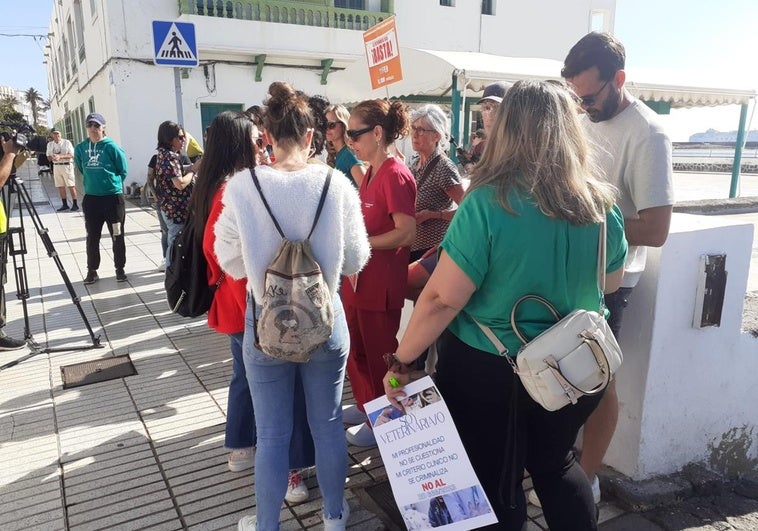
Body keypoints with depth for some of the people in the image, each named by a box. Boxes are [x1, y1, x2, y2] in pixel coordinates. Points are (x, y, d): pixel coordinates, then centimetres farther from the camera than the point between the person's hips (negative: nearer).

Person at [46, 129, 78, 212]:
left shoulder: (67, 142, -5)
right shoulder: (50, 144, 9)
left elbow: (72, 155, -10)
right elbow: (48, 157, 12)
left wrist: (60, 156, -22)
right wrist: (52, 158, -11)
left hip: (67, 165, -5)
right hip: (56, 166, 5)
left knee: (71, 186, -5)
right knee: (60, 186, 7)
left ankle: (75, 204, 0)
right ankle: (65, 204, 15)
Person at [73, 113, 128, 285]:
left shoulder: (111, 147, -9)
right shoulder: (80, 148, 2)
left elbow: (123, 170, -2)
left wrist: (112, 182, 3)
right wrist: (92, 181, 15)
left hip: (113, 197, -3)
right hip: (90, 198, 3)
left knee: (117, 236, 5)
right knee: (92, 237, 9)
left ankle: (120, 269, 18)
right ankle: (92, 271, 20)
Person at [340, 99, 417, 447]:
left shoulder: (395, 175, -18)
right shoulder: (372, 173, 10)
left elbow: (406, 233, -24)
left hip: (381, 283, -9)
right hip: (359, 278, 9)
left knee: (379, 353, 7)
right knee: (357, 350, 21)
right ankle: (366, 405, 41)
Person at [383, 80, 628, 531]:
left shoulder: (488, 202, -21)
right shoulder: (602, 203, -6)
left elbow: (442, 298, -21)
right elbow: (611, 282, 9)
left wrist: (401, 361, -9)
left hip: (487, 368, -4)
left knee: (496, 481, 18)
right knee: (556, 463, 28)